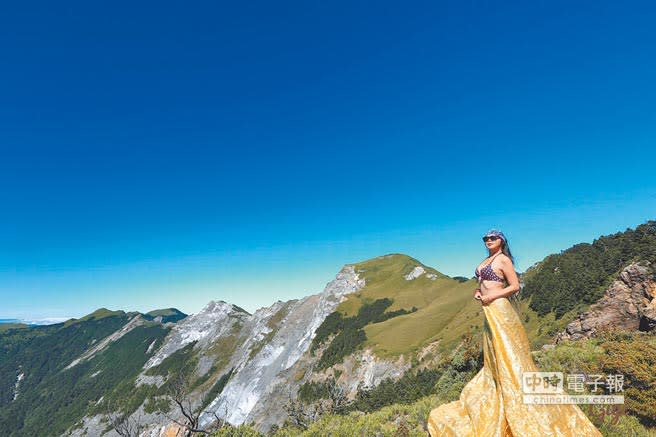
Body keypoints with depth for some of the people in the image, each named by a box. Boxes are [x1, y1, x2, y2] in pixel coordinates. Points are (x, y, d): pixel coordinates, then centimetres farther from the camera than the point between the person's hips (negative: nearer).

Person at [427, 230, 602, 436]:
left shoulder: (503, 259, -9)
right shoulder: (487, 260, 15)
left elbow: (515, 286, -11)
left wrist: (491, 296, -17)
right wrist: (478, 292, 5)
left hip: (498, 310, -9)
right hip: (489, 311, 9)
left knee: (508, 355, -4)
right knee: (494, 357, 16)